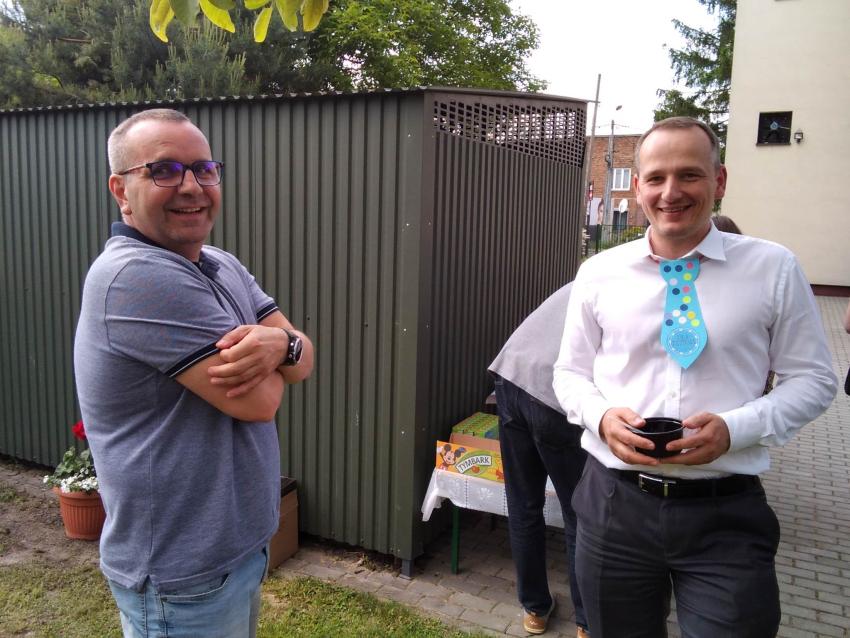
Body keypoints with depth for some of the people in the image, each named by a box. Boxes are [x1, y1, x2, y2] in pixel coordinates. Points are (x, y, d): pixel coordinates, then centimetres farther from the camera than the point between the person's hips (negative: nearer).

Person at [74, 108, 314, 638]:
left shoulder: (224, 267, 5)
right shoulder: (135, 276, -24)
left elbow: (303, 361, -1)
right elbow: (260, 400, -25)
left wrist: (280, 344, -23)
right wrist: (265, 349, -5)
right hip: (184, 577, -8)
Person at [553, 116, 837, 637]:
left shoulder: (774, 268, -3)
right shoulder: (599, 273, 2)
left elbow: (813, 378, 2)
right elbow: (571, 373, 10)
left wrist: (735, 428, -16)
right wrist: (603, 416, -12)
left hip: (725, 515, -1)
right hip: (614, 503, 2)